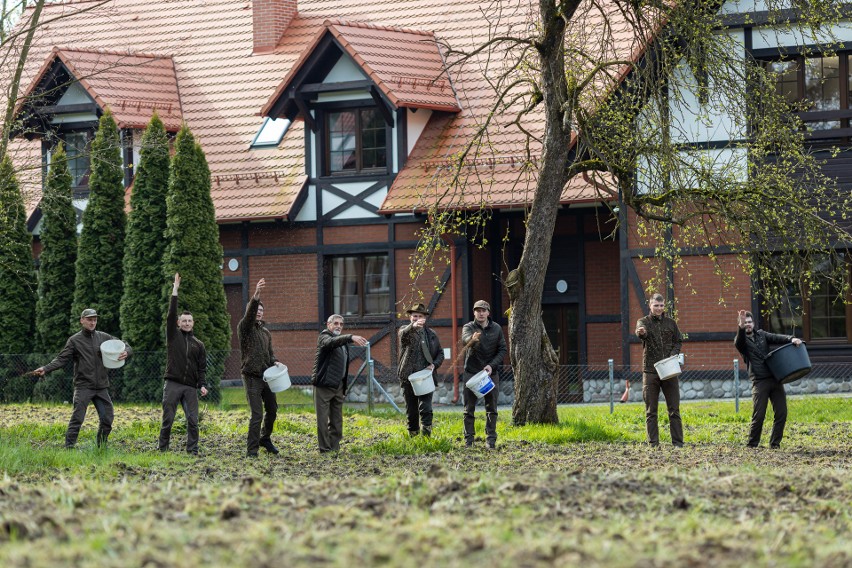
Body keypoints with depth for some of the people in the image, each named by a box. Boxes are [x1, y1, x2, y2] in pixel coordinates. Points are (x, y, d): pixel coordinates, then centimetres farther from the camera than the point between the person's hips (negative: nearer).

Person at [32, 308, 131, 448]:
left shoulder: (103, 337, 11)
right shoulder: (74, 340, 2)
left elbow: (126, 346, 15)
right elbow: (61, 359, -3)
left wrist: (126, 353, -9)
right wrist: (45, 369, -18)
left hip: (101, 387, 4)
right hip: (83, 387, -4)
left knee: (107, 419, 3)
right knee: (77, 418, -12)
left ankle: (102, 448, 17)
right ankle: (69, 447, -10)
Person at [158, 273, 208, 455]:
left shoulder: (198, 345, 15)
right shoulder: (173, 336, 8)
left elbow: (202, 367, 14)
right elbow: (171, 315, -3)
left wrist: (202, 385, -2)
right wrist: (175, 291, -8)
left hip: (190, 387, 2)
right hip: (172, 385, -2)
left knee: (193, 420, -4)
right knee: (168, 419, -2)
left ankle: (192, 451, 1)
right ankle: (163, 450, 6)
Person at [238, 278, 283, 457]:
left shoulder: (266, 333, 16)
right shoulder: (245, 328, -5)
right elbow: (249, 314, -25)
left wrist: (275, 362, 0)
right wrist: (256, 295, -41)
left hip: (266, 376, 7)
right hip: (252, 377, -7)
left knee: (272, 410, 14)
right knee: (256, 414, -11)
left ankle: (265, 438, 36)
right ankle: (252, 450, -7)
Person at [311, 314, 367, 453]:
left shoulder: (343, 340, 20)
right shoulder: (324, 336, -5)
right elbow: (331, 342, -30)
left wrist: (344, 386, 20)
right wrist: (351, 338, -44)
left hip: (338, 385, 8)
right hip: (324, 385, -8)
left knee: (336, 420, 9)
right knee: (323, 419, -6)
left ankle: (335, 447, 14)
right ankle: (325, 449, -6)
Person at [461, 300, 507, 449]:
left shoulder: (496, 329, 4)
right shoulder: (469, 327, -4)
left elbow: (502, 349, 5)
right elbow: (465, 340, -26)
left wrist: (492, 365, -10)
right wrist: (472, 339, -51)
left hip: (490, 372, 2)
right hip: (471, 372, -2)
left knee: (491, 408, 4)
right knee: (469, 408, 1)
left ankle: (491, 439, 10)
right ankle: (468, 440, 6)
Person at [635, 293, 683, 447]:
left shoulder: (671, 323, 10)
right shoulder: (644, 322, 2)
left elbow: (678, 341, 14)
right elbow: (640, 331, -21)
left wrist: (673, 355, -6)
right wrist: (641, 332, -46)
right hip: (650, 371, -2)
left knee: (674, 409, 3)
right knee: (651, 411, 1)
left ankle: (678, 442, 7)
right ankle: (653, 444, 5)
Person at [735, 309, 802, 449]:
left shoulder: (761, 334, 16)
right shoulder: (740, 340, 4)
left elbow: (776, 338, 1)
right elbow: (739, 342, -20)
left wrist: (791, 339, -19)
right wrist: (741, 327, -40)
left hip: (775, 379, 4)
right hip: (759, 382, -4)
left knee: (781, 414, 1)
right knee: (759, 416, -9)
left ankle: (775, 443, 12)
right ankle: (752, 445, 6)